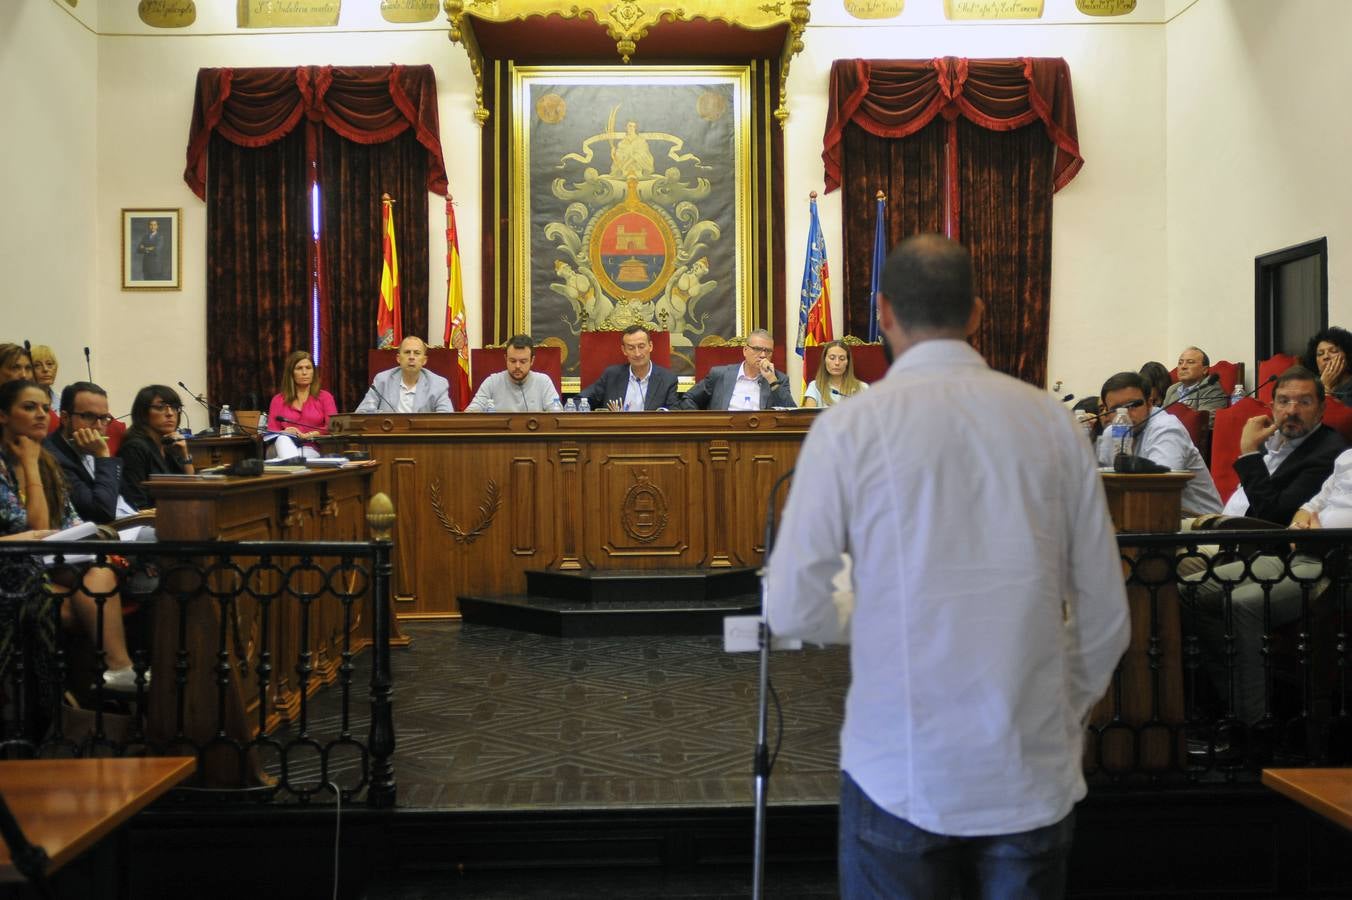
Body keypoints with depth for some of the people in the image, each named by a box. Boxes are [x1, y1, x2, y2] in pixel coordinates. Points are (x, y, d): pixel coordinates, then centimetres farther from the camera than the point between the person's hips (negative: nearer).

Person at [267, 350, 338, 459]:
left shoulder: (325, 397, 16)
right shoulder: (278, 399, 20)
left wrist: (313, 434, -17)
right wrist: (285, 433, -14)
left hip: (314, 449, -1)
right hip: (286, 445, 1)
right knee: (283, 439, -38)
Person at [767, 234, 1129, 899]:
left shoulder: (849, 427, -9)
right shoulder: (1052, 420, 0)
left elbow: (791, 608, -8)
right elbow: (1106, 615, 4)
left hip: (904, 776, -2)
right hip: (1036, 775, 3)